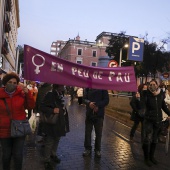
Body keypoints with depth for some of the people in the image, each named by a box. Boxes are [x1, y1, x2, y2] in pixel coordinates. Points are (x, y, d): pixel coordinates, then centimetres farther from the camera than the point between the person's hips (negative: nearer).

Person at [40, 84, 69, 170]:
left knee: (57, 139, 22)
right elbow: (42, 107, -20)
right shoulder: (50, 94, -19)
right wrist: (52, 110, -29)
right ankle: (47, 160, 26)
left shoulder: (60, 94, 3)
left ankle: (53, 154, 43)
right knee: (49, 142, 7)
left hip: (60, 122, 7)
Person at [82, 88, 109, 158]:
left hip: (99, 114, -1)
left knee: (98, 133, 9)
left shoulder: (103, 88, -1)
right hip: (89, 113, 2)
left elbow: (106, 100, -4)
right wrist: (89, 103, -19)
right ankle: (88, 148, 27)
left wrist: (98, 106, -19)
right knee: (87, 132, 9)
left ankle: (97, 150, 25)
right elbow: (84, 98, 3)